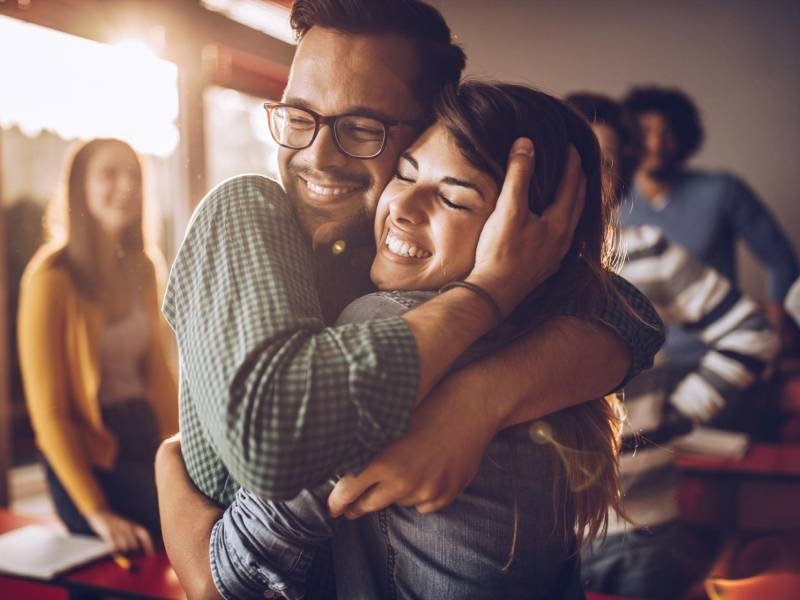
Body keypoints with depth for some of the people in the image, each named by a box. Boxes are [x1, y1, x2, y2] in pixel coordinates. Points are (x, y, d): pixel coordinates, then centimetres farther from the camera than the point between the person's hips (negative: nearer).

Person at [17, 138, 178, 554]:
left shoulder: (140, 269, 7)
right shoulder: (52, 278, -13)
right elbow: (48, 411, -13)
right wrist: (96, 512, -17)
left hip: (146, 438, 6)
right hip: (91, 460, -5)